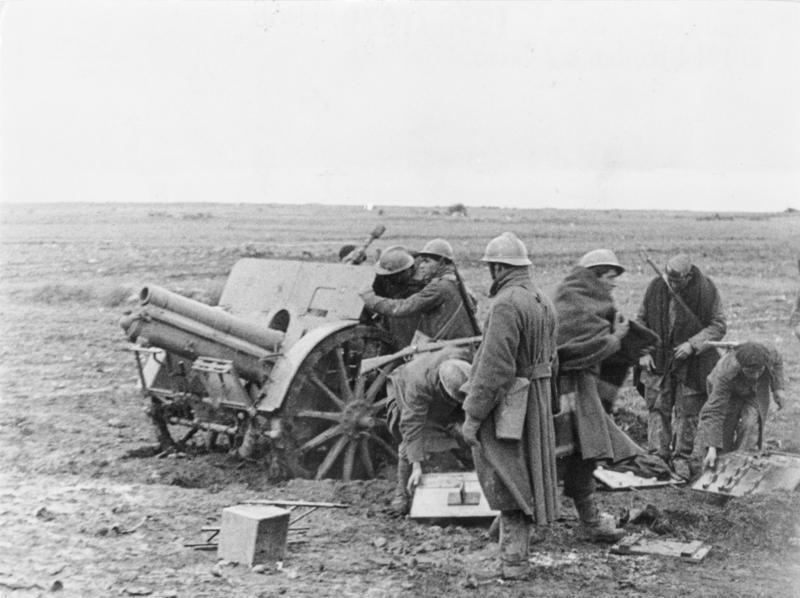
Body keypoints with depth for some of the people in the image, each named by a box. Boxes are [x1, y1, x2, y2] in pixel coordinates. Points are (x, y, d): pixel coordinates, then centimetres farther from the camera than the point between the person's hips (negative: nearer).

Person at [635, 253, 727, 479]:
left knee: (687, 411, 3)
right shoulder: (655, 287, -6)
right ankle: (658, 456, 8)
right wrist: (643, 351, -4)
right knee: (657, 408, 2)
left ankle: (682, 458, 14)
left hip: (692, 363, -2)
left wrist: (692, 344, -21)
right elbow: (641, 320, 6)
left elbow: (719, 325, -9)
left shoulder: (707, 291, -14)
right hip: (658, 360, 2)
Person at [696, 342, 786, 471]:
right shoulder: (726, 374, -44)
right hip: (728, 392, -2)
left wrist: (778, 388, -6)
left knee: (751, 425, -19)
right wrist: (711, 448, -47)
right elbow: (713, 412, -43)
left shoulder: (768, 353, -36)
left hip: (755, 392, 2)